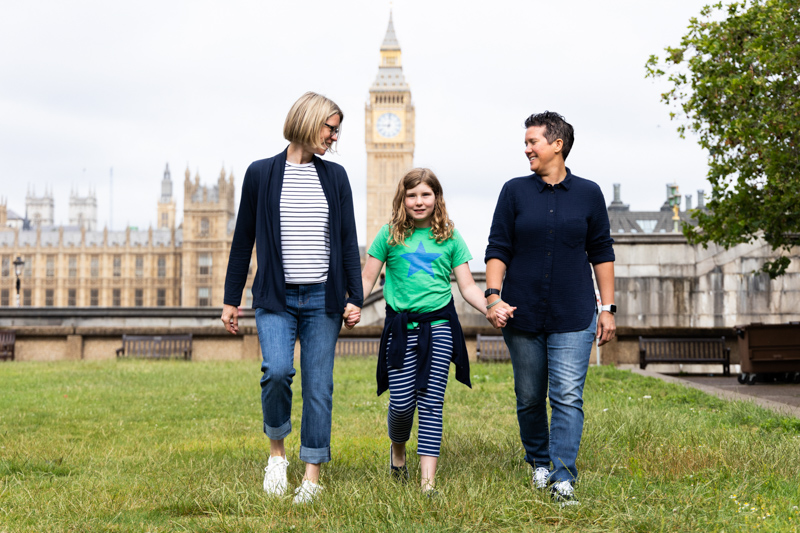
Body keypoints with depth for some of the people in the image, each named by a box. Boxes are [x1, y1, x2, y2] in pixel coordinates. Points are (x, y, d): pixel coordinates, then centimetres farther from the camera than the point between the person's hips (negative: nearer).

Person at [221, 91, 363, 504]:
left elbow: (348, 241, 11)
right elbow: (243, 240, 7)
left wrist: (355, 296, 4)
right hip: (275, 298, -2)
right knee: (277, 369, -21)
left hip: (322, 299, 2)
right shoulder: (261, 174, 3)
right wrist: (231, 299, 6)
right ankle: (276, 450, 3)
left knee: (319, 386, 0)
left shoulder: (335, 177, 10)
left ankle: (313, 474, 8)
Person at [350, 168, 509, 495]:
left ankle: (428, 480, -3)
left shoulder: (451, 239, 8)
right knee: (402, 403, -3)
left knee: (431, 403, -4)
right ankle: (397, 448, 31)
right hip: (401, 327, 0)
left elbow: (467, 287, 9)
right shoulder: (389, 235, 6)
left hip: (439, 325, 0)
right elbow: (367, 278, 8)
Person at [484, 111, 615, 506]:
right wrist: (493, 296, -11)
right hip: (523, 314, 1)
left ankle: (564, 478, -9)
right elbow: (498, 248, 3)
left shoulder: (588, 193, 4)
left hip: (573, 315, -1)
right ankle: (539, 463, 29)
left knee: (568, 396, -10)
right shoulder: (515, 191, 4)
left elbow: (601, 253, 9)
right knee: (529, 397, 9)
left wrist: (607, 308, 5)